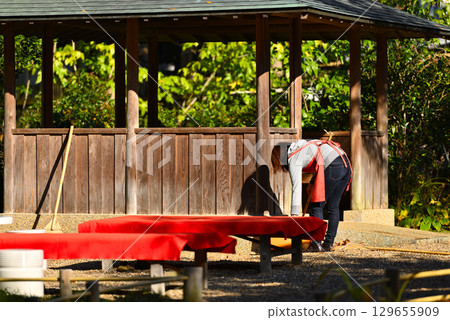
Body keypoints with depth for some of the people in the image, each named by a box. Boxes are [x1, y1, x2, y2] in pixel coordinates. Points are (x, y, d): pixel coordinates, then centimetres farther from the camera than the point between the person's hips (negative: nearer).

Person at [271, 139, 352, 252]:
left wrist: (294, 214, -7)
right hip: (346, 164, 9)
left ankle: (316, 244, -1)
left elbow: (296, 188, -5)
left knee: (317, 205, 1)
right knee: (333, 206, 14)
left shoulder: (293, 159, 1)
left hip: (333, 166, -9)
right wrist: (312, 183, 25)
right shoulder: (301, 147, 27)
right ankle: (328, 244, 16)